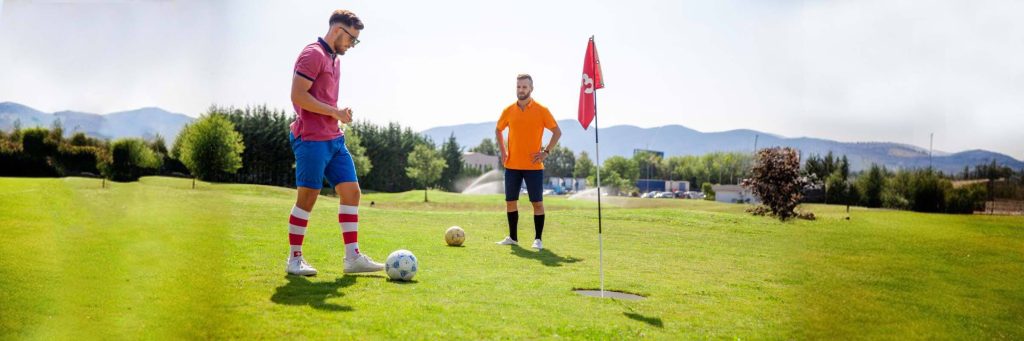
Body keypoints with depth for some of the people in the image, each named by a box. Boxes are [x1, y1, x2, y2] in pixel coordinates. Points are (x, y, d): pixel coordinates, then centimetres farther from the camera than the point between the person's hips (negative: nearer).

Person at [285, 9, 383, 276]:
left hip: (334, 139, 9)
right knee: (307, 198, -3)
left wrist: (339, 115, 10)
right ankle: (294, 260, 10)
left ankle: (353, 258, 7)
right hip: (312, 139, -9)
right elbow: (298, 96, -19)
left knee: (351, 191, 4)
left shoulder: (334, 58, 19)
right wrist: (335, 113, -14)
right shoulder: (313, 54, -10)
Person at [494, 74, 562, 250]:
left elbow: (557, 132, 0)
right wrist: (502, 151, 9)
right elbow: (498, 130, 21)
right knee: (510, 201, 8)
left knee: (537, 202, -2)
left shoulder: (541, 110, -4)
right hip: (512, 165, 4)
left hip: (533, 166, -3)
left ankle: (537, 240, 6)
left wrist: (546, 152, -8)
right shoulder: (509, 111, 6)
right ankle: (512, 237, 20)